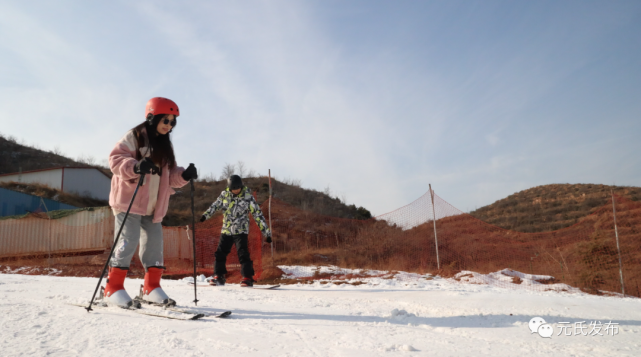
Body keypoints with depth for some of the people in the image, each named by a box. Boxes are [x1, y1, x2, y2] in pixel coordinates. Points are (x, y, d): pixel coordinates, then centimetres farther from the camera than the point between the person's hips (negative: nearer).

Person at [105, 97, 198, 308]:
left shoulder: (164, 145, 17)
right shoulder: (134, 137, -4)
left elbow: (169, 175, 17)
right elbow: (115, 159, -14)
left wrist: (184, 175, -2)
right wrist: (135, 167, -32)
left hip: (153, 207, 7)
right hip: (129, 201, -7)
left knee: (154, 244, 6)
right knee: (127, 242, -11)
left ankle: (151, 288, 16)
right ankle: (113, 288, 0)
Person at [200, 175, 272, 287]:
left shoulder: (248, 197, -9)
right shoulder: (224, 194, 0)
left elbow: (258, 214, -8)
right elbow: (215, 205, 1)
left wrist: (267, 232, -10)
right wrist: (205, 215, -21)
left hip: (241, 230, -4)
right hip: (226, 230, 4)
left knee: (243, 254, -14)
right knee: (220, 253, 6)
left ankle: (248, 277, -7)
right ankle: (218, 277, 20)